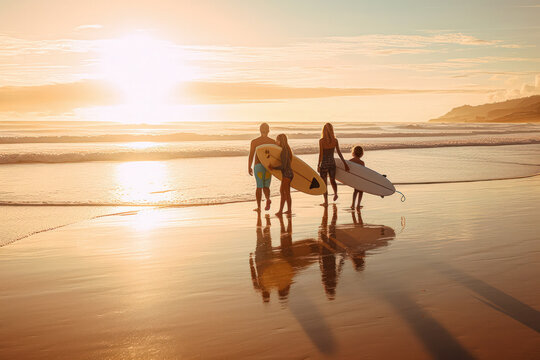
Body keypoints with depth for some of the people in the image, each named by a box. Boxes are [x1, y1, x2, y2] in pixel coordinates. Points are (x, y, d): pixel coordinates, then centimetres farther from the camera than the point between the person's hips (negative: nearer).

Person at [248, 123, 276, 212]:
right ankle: (268, 199, -17)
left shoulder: (254, 141, -2)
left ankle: (259, 207, 5)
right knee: (266, 186, 13)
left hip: (258, 165, -1)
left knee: (259, 187, 7)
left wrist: (249, 168, 6)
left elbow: (251, 156, -3)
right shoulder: (272, 141, 1)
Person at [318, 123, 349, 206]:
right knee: (332, 181, 26)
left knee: (324, 183, 7)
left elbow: (320, 154, -13)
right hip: (332, 162, 3)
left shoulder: (321, 141, -13)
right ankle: (335, 193, 6)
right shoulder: (335, 140, -4)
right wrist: (345, 164, 8)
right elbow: (339, 153, 0)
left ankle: (326, 201, 7)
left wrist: (318, 165, -6)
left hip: (324, 163, -3)